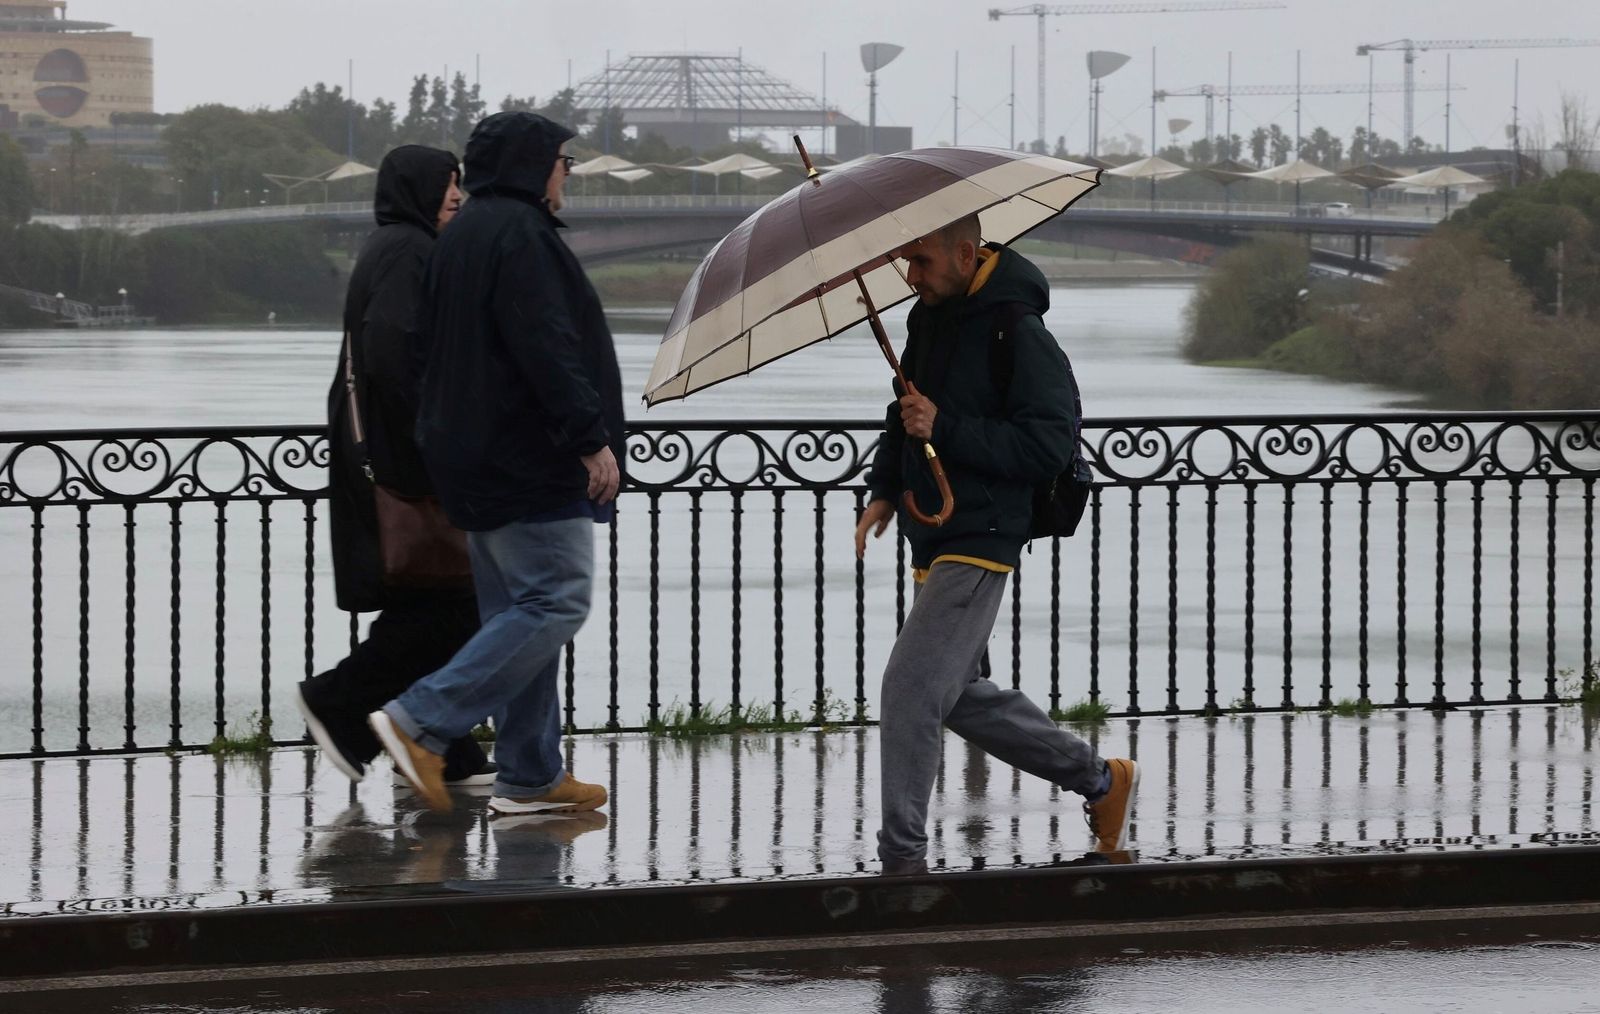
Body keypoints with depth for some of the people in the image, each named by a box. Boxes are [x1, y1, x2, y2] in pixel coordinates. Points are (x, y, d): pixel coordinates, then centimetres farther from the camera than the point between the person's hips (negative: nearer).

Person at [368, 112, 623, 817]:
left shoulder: (461, 236, 17)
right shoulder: (519, 232, -14)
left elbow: (445, 349, 22)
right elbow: (546, 347, -22)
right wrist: (592, 436, -21)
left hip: (477, 460, 11)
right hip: (528, 461, -11)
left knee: (518, 612, 11)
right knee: (555, 603, -9)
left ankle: (529, 776, 11)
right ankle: (421, 721, -15)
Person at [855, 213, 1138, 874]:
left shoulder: (1018, 335, -17)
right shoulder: (928, 318, 10)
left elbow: (1049, 447, -22)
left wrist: (945, 428, -24)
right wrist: (885, 489, 13)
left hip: (980, 543, -10)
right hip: (934, 540, 10)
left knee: (911, 686, -15)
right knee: (960, 695, 17)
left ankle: (903, 858, -9)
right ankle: (1101, 782, 32)